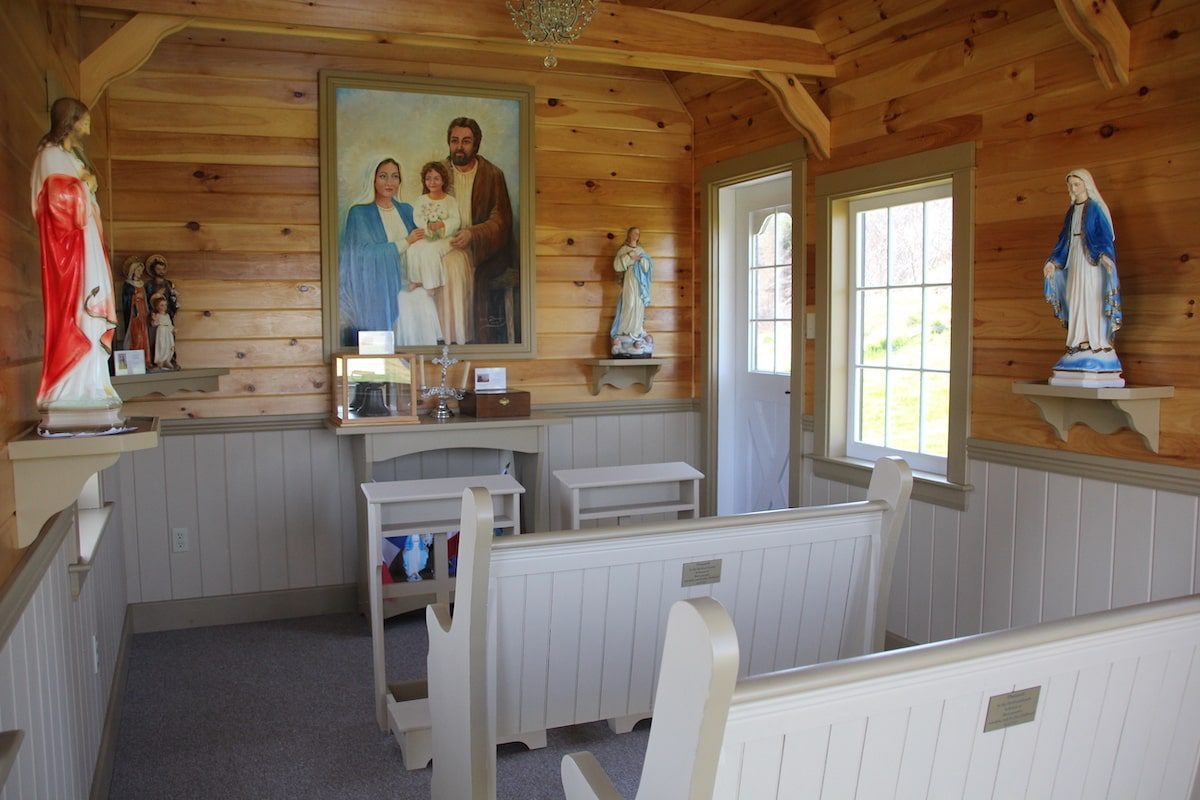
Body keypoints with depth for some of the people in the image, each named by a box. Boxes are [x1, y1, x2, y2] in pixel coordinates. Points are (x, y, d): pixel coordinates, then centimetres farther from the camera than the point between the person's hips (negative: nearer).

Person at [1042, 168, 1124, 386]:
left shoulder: (1095, 208, -3)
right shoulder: (1072, 211, 17)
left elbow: (1105, 235, -11)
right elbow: (1064, 239, 18)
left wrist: (1105, 254, -27)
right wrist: (1053, 261, 10)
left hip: (1092, 261, -7)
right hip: (1074, 262, 7)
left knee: (1092, 302, -10)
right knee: (1076, 303, 2)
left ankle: (1097, 348, -10)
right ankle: (1080, 346, 3)